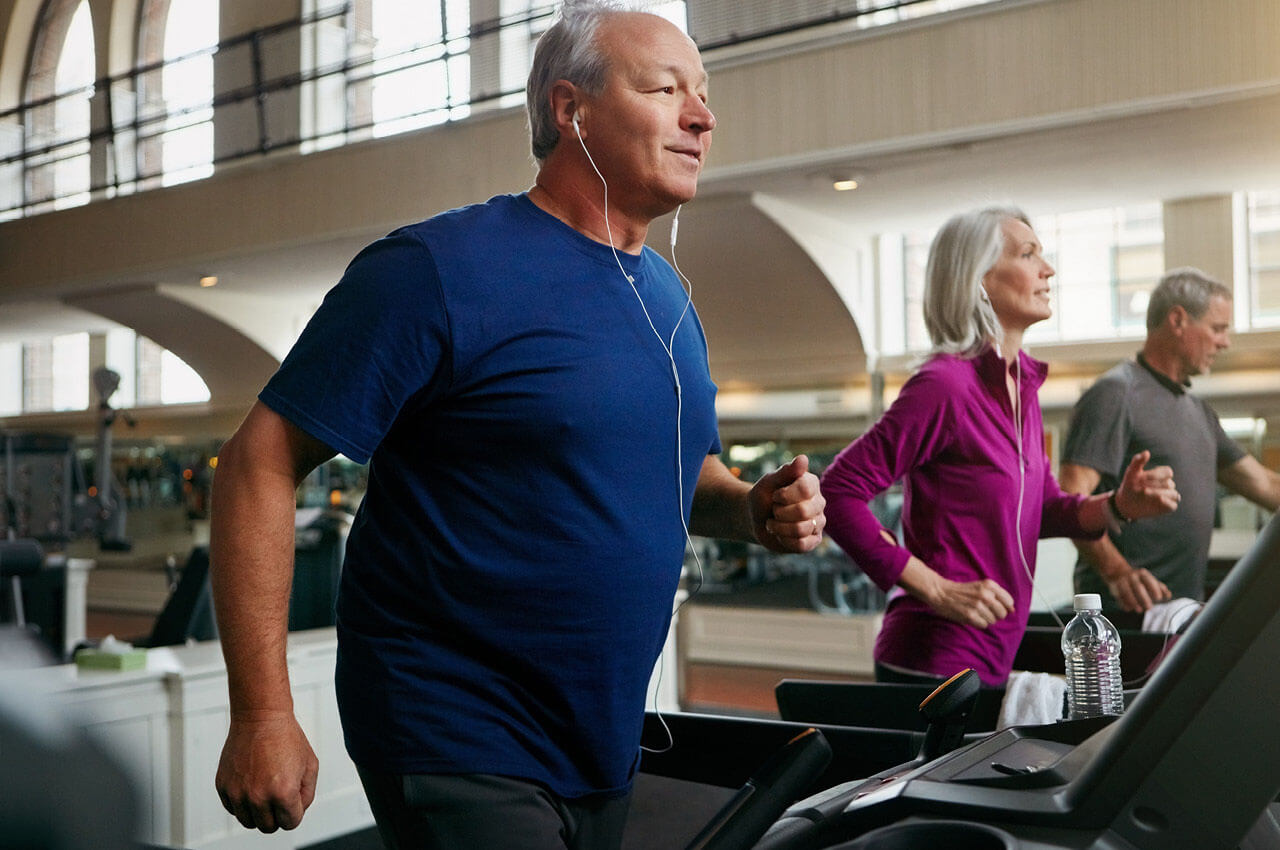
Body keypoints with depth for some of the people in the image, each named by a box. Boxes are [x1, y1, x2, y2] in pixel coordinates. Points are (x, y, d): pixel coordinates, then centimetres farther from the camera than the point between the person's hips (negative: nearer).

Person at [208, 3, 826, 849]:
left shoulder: (669, 299, 8)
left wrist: (753, 508, -2)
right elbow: (260, 464, -18)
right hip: (457, 750, -8)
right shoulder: (442, 268, -16)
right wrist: (264, 716, -22)